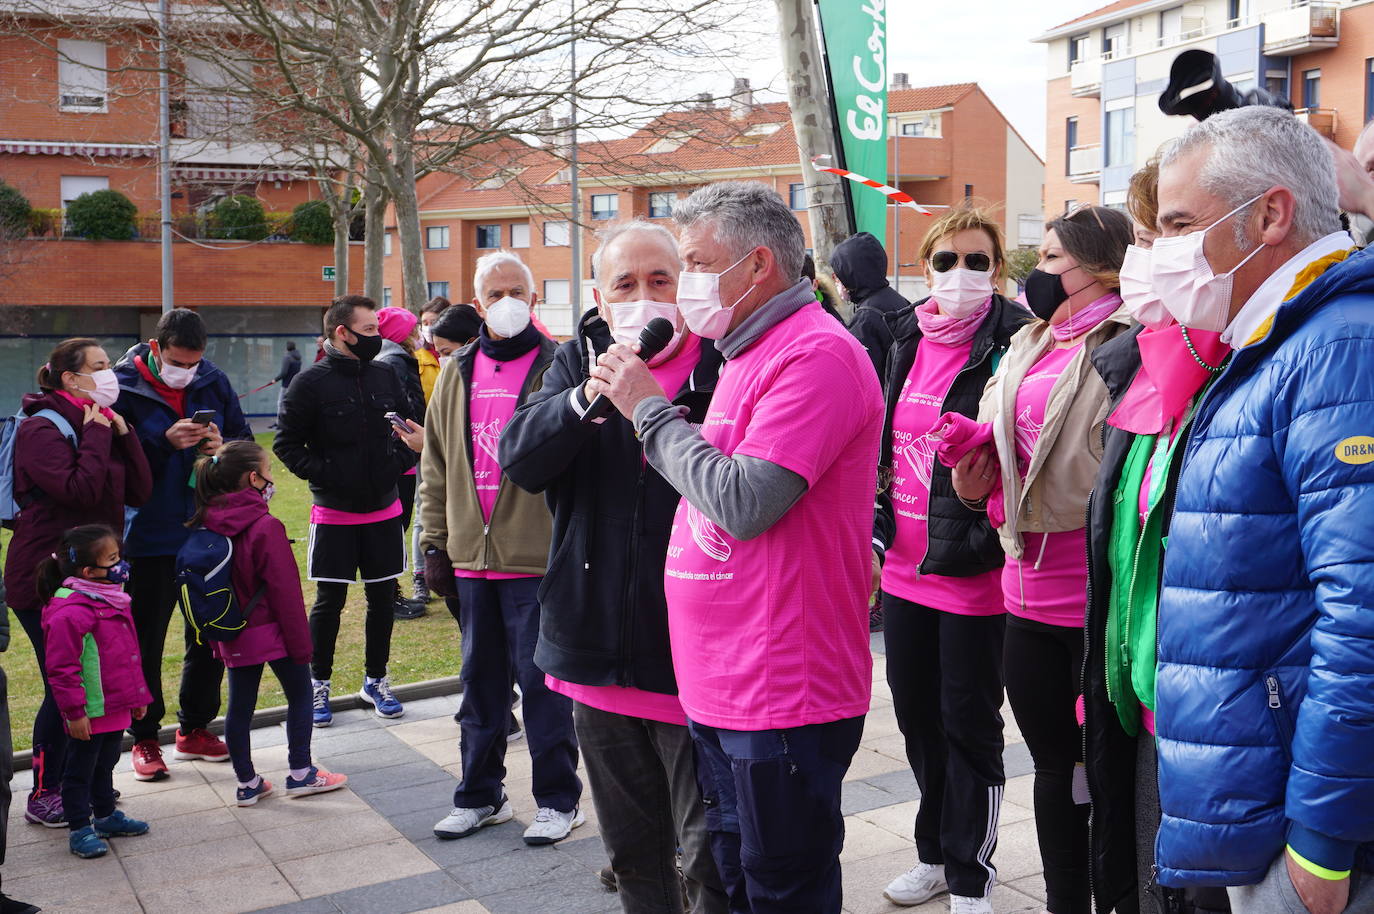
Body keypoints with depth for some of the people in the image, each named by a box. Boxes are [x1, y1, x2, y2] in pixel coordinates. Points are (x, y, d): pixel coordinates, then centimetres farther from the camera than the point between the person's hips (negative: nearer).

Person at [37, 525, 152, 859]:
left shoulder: (113, 601, 8)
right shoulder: (69, 613, -23)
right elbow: (62, 668, -21)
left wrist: (138, 695, 20)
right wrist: (74, 712, -20)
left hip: (116, 707, 9)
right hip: (89, 714, -9)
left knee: (105, 763, 23)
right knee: (80, 770, 7)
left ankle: (106, 815, 37)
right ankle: (80, 829, 18)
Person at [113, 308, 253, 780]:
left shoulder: (213, 382, 2)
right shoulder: (125, 387, -10)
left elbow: (245, 439, 8)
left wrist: (223, 447, -13)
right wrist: (165, 443, -23)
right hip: (151, 535, -4)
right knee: (146, 639, 6)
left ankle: (195, 728, 29)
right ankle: (144, 737, 20)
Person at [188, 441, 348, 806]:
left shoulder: (207, 524, 0)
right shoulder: (266, 527, -21)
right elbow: (286, 591, -18)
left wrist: (216, 636, 19)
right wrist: (301, 642, -11)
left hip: (233, 636, 6)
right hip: (272, 632, -6)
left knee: (239, 706, 12)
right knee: (300, 695, 11)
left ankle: (247, 783, 21)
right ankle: (300, 774, 17)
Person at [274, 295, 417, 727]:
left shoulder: (385, 376, 4)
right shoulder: (312, 382, -9)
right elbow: (286, 442, -7)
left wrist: (399, 461, 0)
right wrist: (323, 474, -16)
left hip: (384, 509, 4)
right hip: (334, 512, -4)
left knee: (383, 597, 10)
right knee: (329, 601, 4)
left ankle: (376, 679, 25)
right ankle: (319, 683, 20)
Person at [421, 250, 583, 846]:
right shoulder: (458, 374, 12)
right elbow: (436, 466, 15)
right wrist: (435, 543, 10)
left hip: (536, 557, -5)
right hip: (471, 557, 5)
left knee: (541, 682, 1)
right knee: (480, 682, 15)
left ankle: (558, 799, 16)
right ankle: (481, 796, 29)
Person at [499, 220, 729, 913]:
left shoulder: (721, 366, -7)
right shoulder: (578, 361, 8)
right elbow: (520, 460, -8)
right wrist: (590, 395, -21)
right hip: (599, 649, 5)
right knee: (632, 852, 20)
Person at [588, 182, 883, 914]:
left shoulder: (816, 353, -16)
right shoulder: (751, 353, 15)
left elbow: (744, 502, -24)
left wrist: (648, 409, -14)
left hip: (782, 697, -10)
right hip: (719, 688, 10)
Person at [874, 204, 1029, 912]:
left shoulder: (1009, 344, -10)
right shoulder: (908, 340, 9)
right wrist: (877, 528, 12)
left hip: (971, 570, -7)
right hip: (905, 563, 7)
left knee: (969, 722, 6)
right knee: (916, 713, 18)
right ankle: (936, 854, 37)